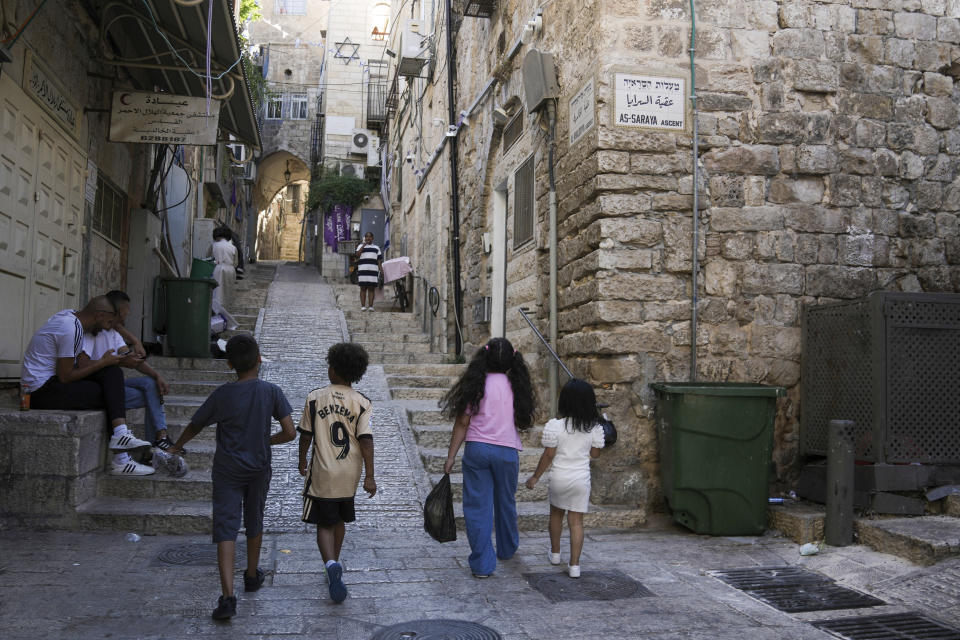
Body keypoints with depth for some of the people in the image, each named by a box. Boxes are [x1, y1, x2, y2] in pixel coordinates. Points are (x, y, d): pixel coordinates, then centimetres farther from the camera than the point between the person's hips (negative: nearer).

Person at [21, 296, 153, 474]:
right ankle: (120, 460, -10)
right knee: (112, 394, -11)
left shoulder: (70, 314, 8)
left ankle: (120, 433, -17)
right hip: (42, 391, -10)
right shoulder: (72, 330, -20)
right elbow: (65, 377, -19)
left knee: (113, 372, -4)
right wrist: (102, 363, -11)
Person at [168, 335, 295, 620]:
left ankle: (227, 597, -13)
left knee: (226, 531, -3)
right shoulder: (271, 392, -11)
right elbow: (289, 433, -12)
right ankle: (252, 575, 40)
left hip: (227, 471, -2)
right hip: (258, 469, 2)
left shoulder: (222, 395, -11)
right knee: (254, 524, 21)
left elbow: (194, 426, 3)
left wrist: (177, 447, 23)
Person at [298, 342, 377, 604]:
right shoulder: (362, 402, -7)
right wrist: (369, 476, -8)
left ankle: (331, 564, -21)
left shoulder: (314, 398, -6)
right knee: (339, 520, 21)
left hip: (322, 474, -2)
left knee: (324, 525, 3)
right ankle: (334, 565, 35)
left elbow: (305, 434, 0)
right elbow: (366, 440, -11)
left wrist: (302, 461, 16)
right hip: (349, 475, 2)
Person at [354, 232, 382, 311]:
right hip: (362, 271, -1)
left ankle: (371, 306, -1)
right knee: (363, 288, -2)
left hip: (373, 271, 1)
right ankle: (363, 306, -2)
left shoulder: (376, 248, 18)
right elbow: (357, 255, -7)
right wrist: (364, 245, -9)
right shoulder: (361, 246, 13)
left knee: (371, 289, -1)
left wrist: (381, 271, 2)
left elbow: (379, 261, 14)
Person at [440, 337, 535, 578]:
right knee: (505, 502, 21)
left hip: (477, 449, -2)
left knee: (477, 506, 4)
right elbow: (525, 422, 5)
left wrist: (451, 456, 0)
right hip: (507, 451, 2)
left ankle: (482, 563, 3)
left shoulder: (476, 384, -5)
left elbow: (462, 423, -5)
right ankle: (507, 549, 41)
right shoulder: (516, 386, 1)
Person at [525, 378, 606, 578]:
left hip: (559, 478, -1)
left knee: (556, 514, 22)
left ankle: (555, 553, 36)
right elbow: (595, 453, 4)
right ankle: (574, 564, 3)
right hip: (582, 479, 1)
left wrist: (535, 477, 2)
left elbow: (548, 455, -10)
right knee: (576, 521, 5)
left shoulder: (554, 426, -15)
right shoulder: (595, 427, -6)